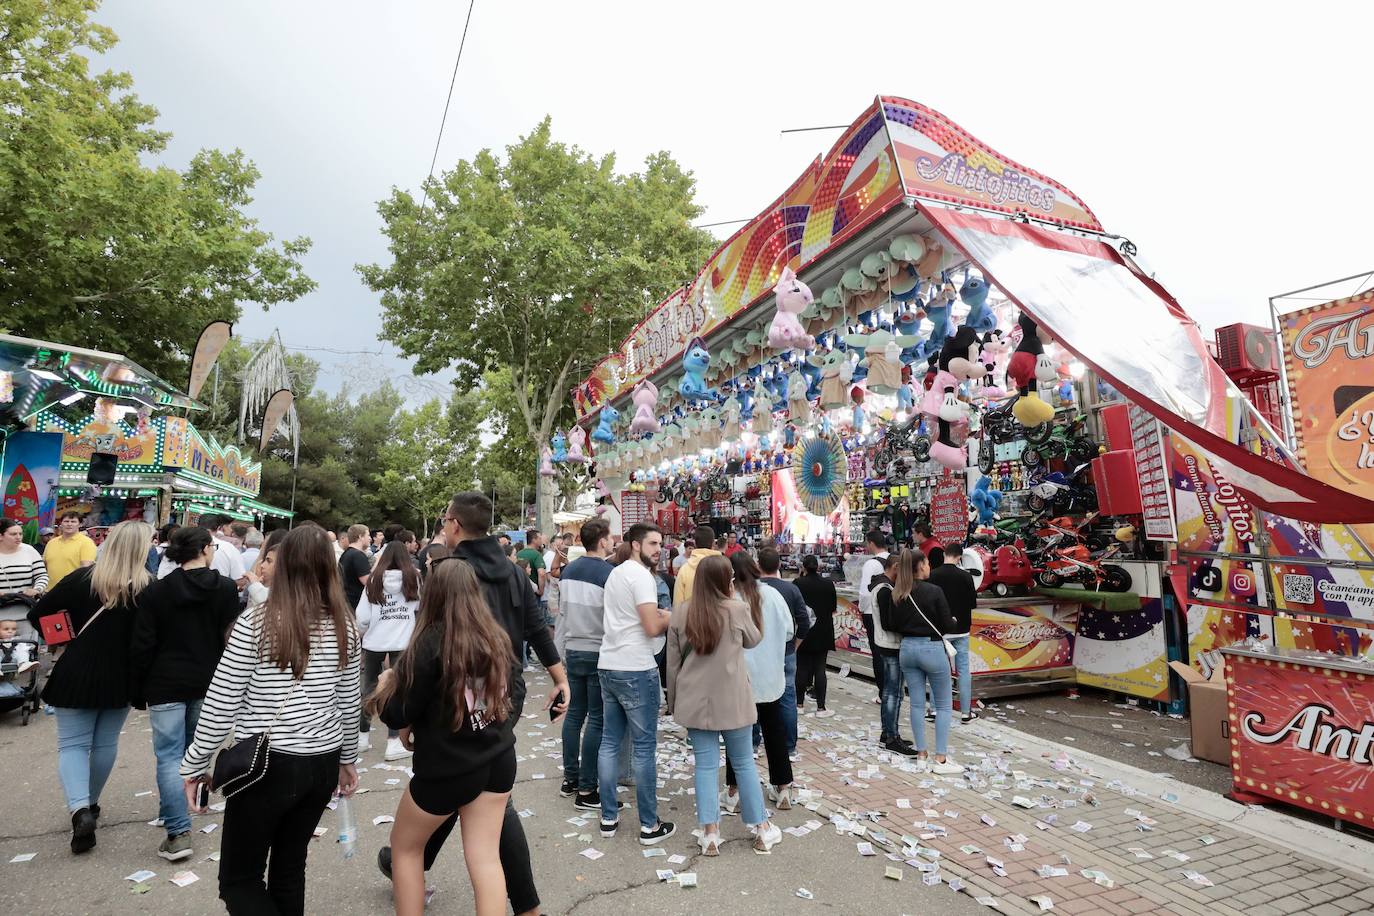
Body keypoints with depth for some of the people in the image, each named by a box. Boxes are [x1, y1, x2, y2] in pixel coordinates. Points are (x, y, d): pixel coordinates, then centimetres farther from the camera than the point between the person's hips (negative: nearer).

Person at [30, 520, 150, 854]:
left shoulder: (83, 577, -9)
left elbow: (37, 615, -8)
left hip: (77, 674, -1)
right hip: (120, 677, 1)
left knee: (72, 744, 7)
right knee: (105, 742, 18)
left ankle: (79, 809, -10)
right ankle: (90, 804, 32)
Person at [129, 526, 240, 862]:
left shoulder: (156, 591, -4)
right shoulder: (225, 588, -6)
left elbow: (142, 646, -3)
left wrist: (137, 692, 7)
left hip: (166, 684, -1)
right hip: (208, 683, 1)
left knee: (169, 755, 2)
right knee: (193, 751, 19)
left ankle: (178, 832, -3)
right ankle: (175, 812, 35)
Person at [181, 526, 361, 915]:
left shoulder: (254, 624, -14)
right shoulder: (345, 628, -2)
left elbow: (220, 705, -9)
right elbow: (348, 704, 5)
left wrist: (195, 765, 5)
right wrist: (348, 758, 19)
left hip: (267, 765, -4)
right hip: (323, 763, 5)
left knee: (238, 879, 13)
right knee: (290, 869, 21)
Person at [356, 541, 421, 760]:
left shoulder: (374, 579, -4)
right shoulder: (413, 579, -5)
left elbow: (362, 615, -3)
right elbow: (421, 605, 9)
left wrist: (361, 633, 15)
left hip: (374, 641, 1)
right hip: (402, 642, -1)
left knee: (369, 688, 17)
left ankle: (363, 736, 30)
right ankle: (394, 742, 5)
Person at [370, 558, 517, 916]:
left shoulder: (431, 642, -20)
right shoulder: (496, 637, -3)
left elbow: (398, 715, -14)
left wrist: (385, 686, 6)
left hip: (448, 768, -5)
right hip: (498, 759, 5)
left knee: (404, 846, 22)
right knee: (485, 857, 13)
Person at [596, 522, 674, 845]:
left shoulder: (615, 573, 14)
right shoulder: (641, 576, -15)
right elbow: (653, 628, -22)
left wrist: (658, 614, 11)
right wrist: (670, 616, -2)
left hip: (608, 666, 9)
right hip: (636, 671, -9)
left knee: (609, 742, 13)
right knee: (644, 747, 1)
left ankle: (608, 818, 22)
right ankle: (650, 826, 10)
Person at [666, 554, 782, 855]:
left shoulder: (680, 613, -4)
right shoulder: (738, 609, -12)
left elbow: (673, 662, 2)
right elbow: (753, 640, 8)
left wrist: (673, 700, 12)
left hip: (695, 701, 2)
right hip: (731, 700, -1)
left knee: (706, 765, 10)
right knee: (744, 762, 13)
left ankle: (710, 834, 12)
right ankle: (762, 829, 25)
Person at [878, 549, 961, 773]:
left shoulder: (896, 594, 0)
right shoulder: (934, 591, -13)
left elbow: (891, 624, 2)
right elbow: (947, 625, -9)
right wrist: (954, 621, 12)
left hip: (908, 648, 5)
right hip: (932, 648, -5)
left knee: (916, 703, 13)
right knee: (943, 705, 8)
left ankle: (921, 754, 20)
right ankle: (941, 760, 8)